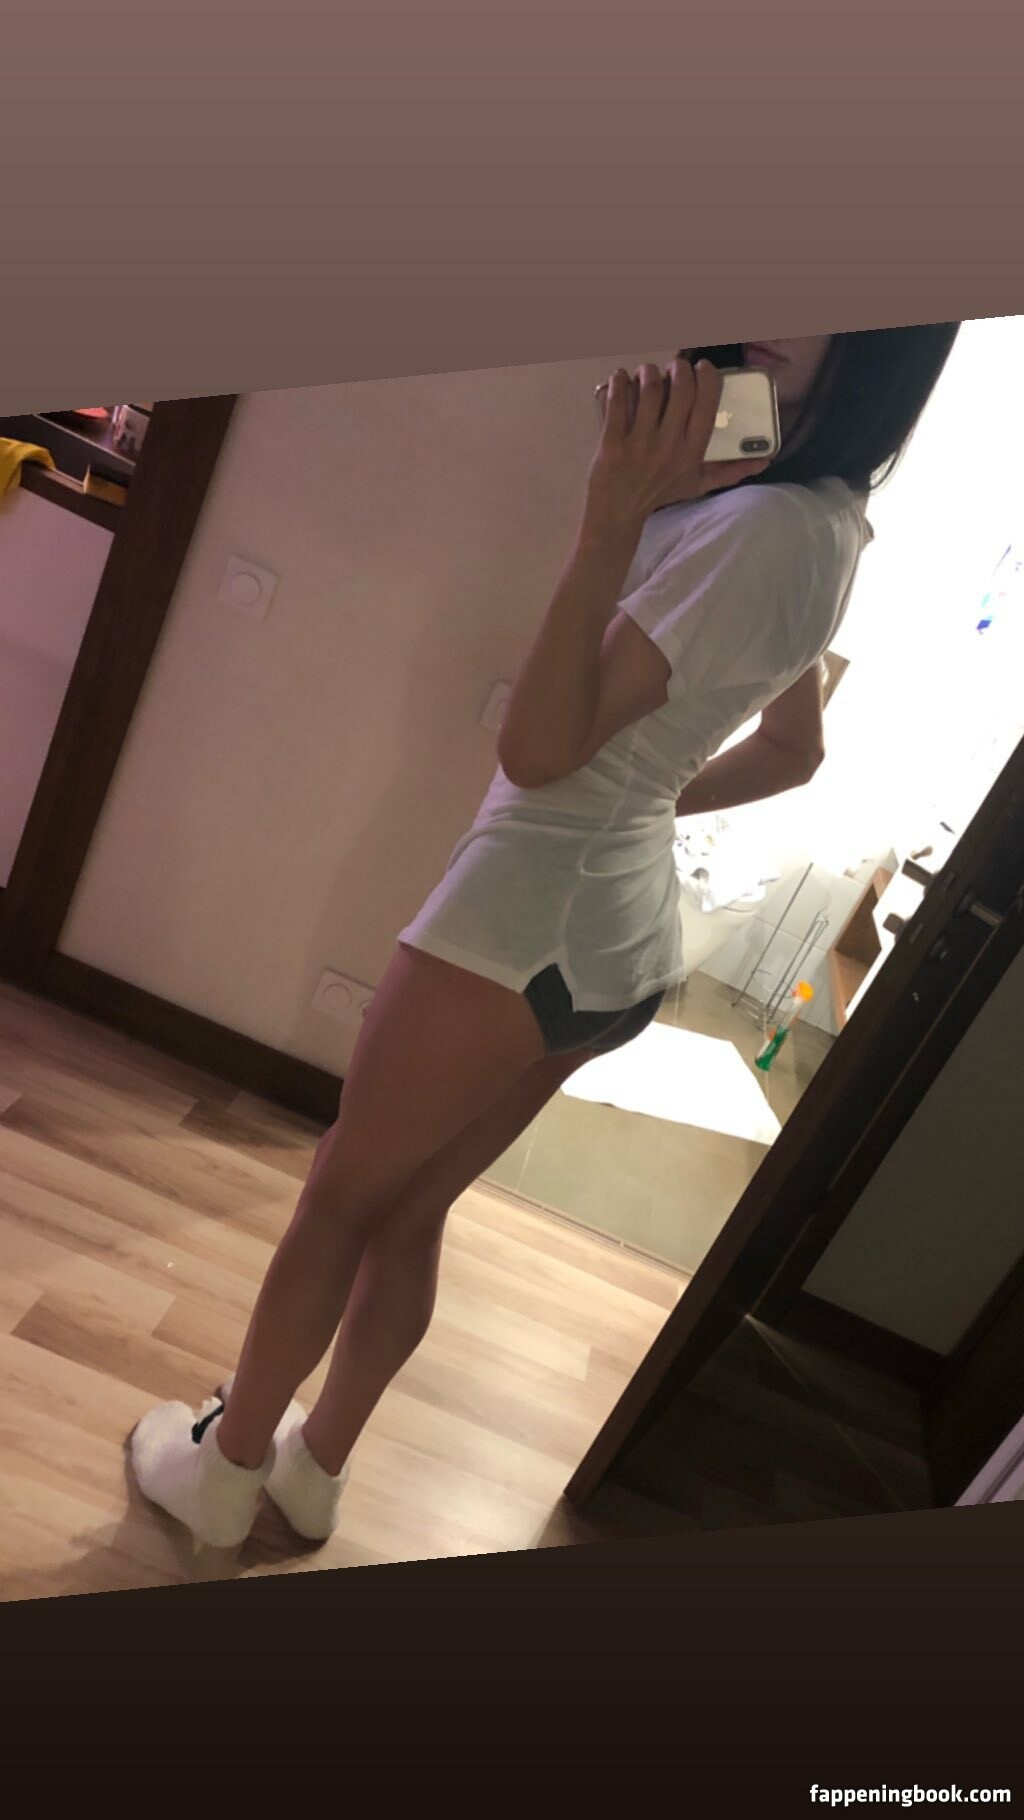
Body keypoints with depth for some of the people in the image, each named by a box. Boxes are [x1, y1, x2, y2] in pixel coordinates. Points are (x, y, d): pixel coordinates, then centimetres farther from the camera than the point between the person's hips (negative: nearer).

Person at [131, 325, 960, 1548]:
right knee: (410, 1209, 21)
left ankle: (225, 1467, 34)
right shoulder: (827, 526, 12)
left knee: (342, 1195, 11)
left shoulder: (768, 524, -18)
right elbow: (794, 751, 24)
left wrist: (612, 518, -23)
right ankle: (313, 1468, 40)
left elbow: (538, 747, -20)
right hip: (628, 940, 9)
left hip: (533, 907, -9)